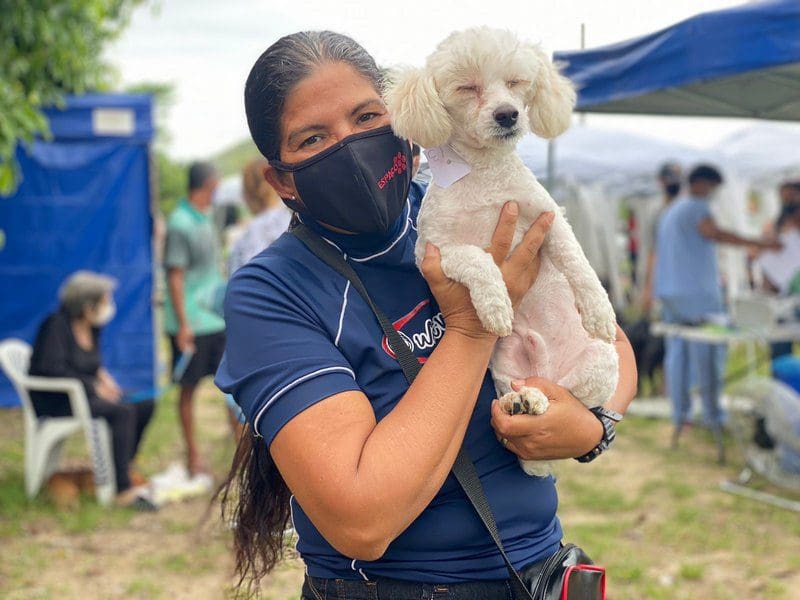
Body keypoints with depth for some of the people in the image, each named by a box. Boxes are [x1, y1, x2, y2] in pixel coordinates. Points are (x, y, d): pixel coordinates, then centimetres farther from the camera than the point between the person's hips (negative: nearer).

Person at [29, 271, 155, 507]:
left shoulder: (92, 327, 9)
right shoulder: (56, 325, -16)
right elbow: (51, 368, -25)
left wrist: (102, 376, 1)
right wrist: (94, 386, -22)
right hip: (54, 402, -9)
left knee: (144, 405, -6)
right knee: (122, 411, -29)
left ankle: (124, 464, 13)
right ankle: (124, 491, -32)